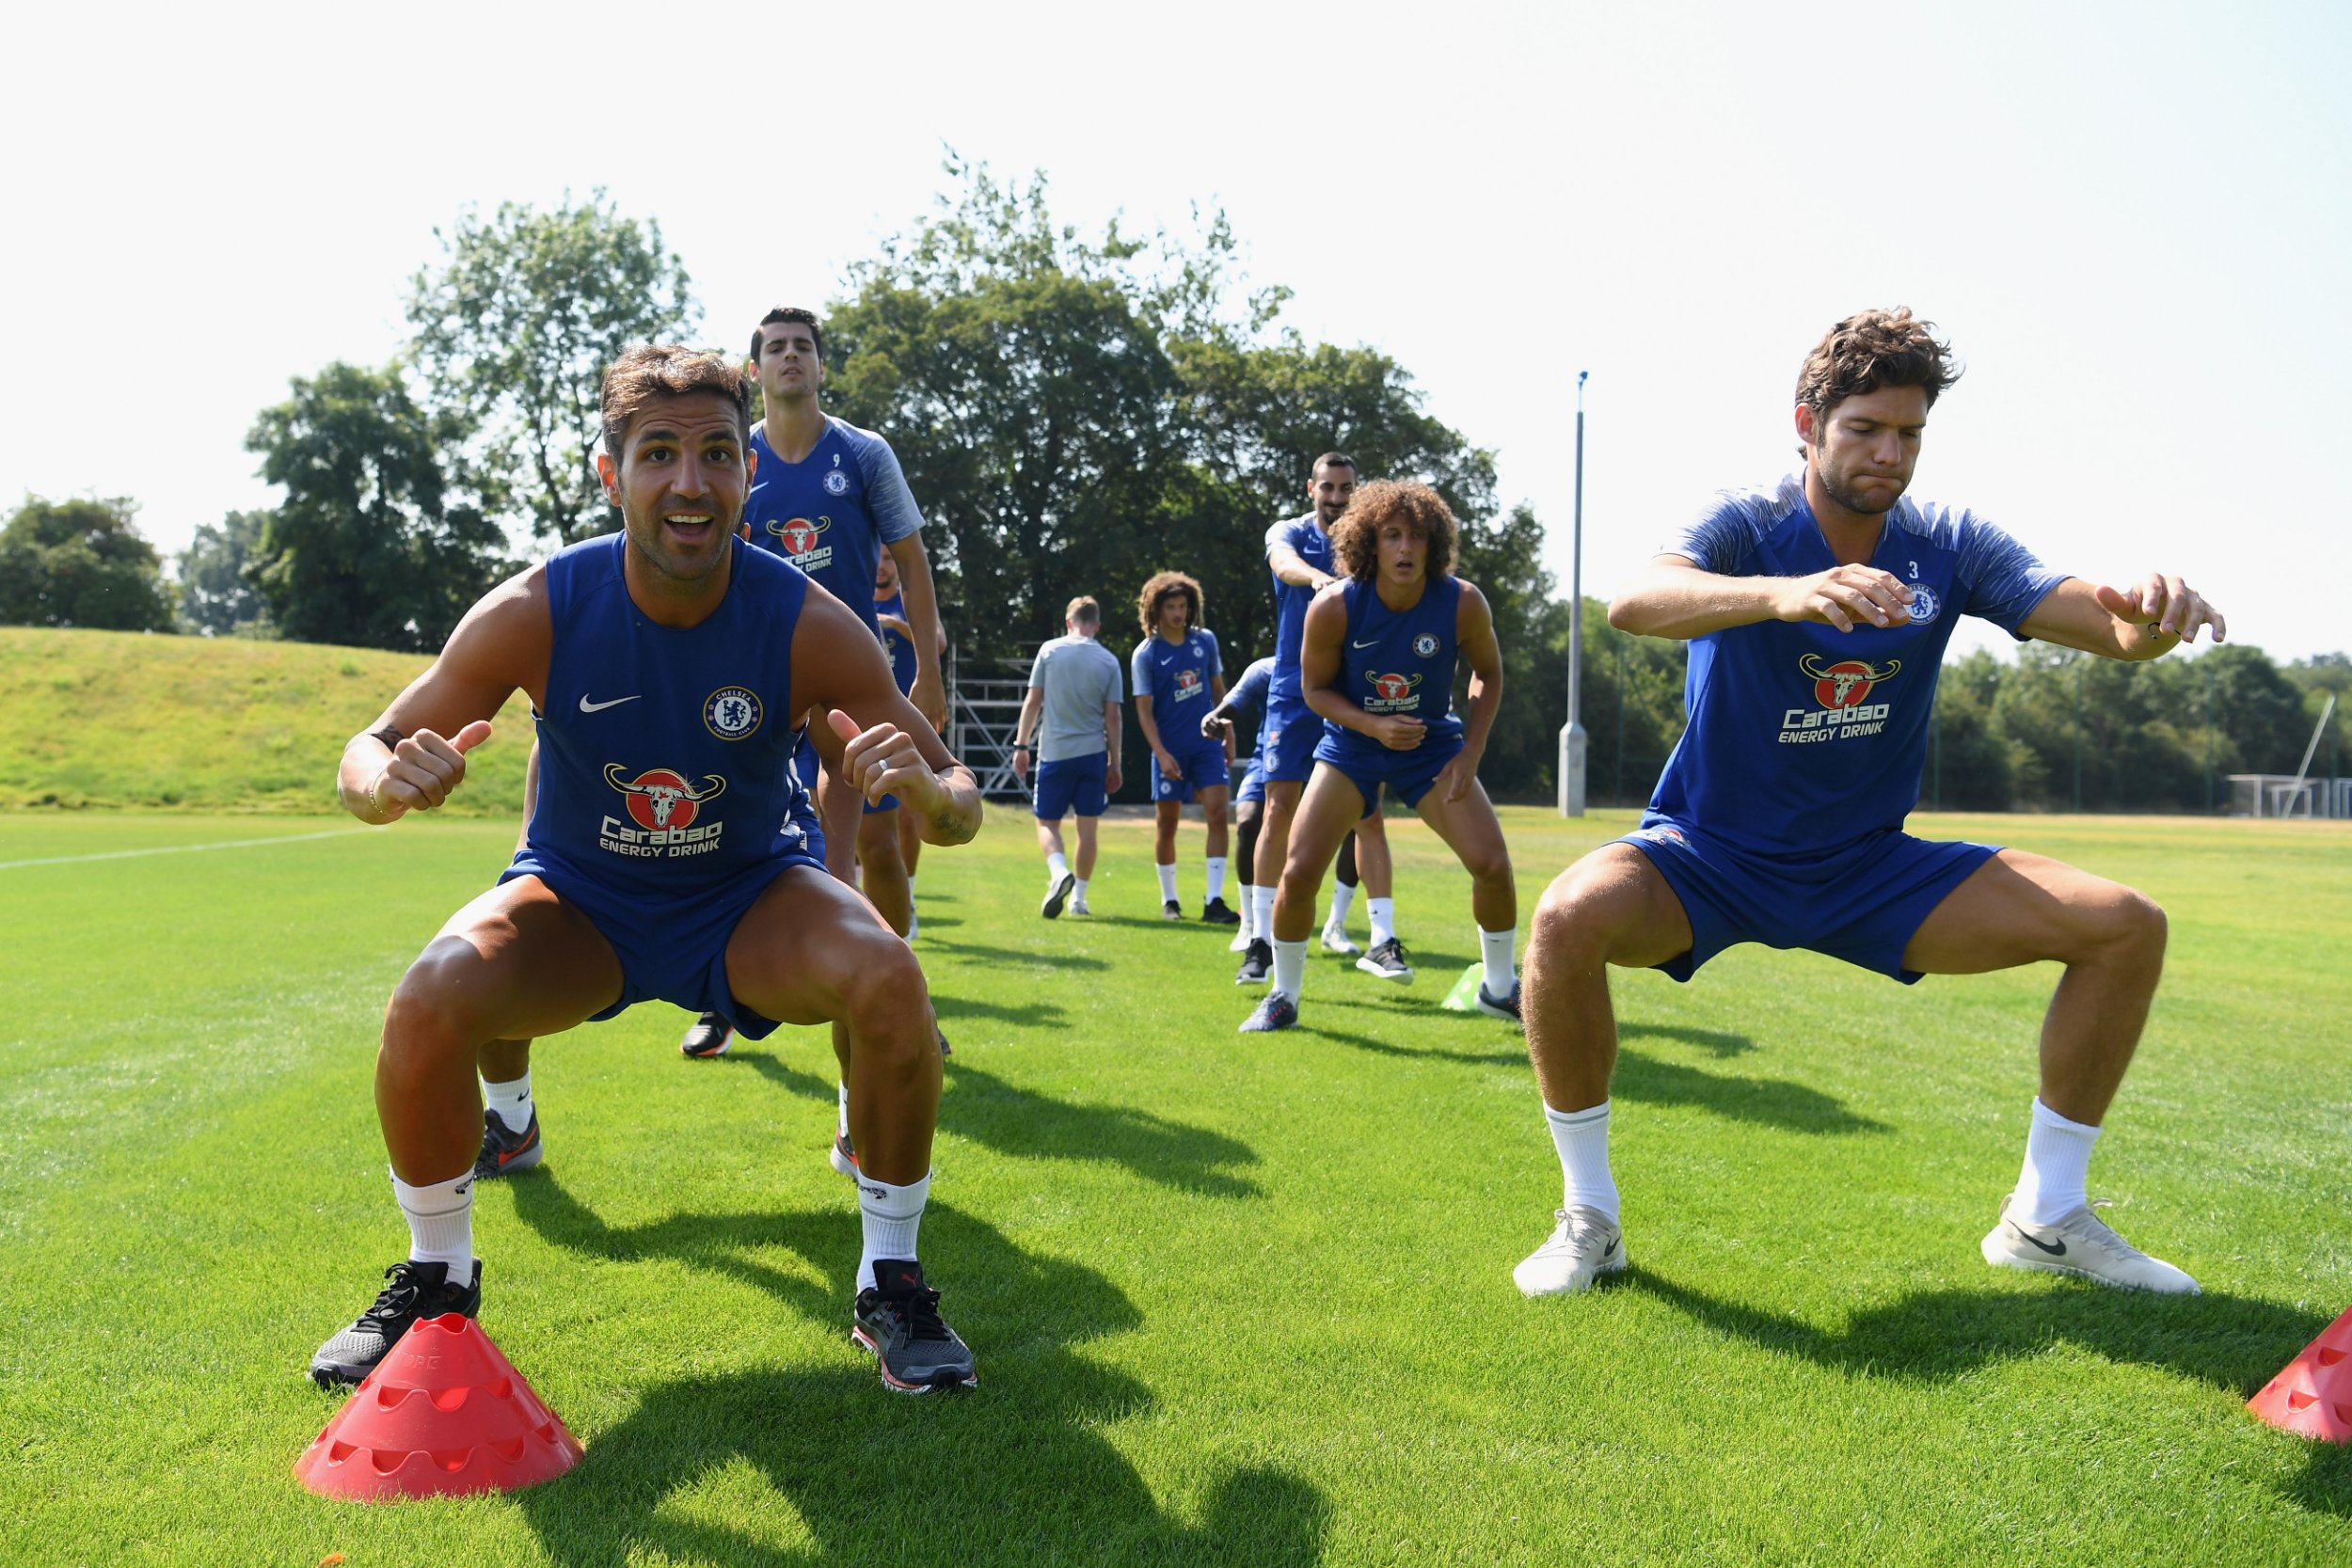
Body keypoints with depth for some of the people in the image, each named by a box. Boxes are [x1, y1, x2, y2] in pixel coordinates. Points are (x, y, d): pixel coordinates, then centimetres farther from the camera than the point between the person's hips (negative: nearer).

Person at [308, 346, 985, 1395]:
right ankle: (436, 1282, 2)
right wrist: (389, 780, -37)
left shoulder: (808, 624, -22)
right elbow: (366, 756, -11)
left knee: (888, 978, -30)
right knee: (428, 1002, -27)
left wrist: (926, 794, -40)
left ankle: (890, 1285, -7)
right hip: (577, 897, 1)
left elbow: (960, 802, -15)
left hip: (750, 895, 0)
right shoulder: (535, 611, -21)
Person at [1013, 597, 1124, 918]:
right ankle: (1078, 898, 12)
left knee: (1047, 822, 9)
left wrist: (1021, 745, 7)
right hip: (1093, 752, 1)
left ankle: (1059, 871, -18)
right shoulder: (1109, 661, 1)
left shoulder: (1049, 651, -1)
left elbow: (1032, 702, -1)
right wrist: (1114, 763, 8)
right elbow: (1112, 717, 1)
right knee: (1087, 826, 9)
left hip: (1054, 751, -1)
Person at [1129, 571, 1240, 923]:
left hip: (1208, 744, 2)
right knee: (1166, 825, 5)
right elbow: (1144, 709, -8)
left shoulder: (1205, 640, 4)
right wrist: (1161, 755, -17)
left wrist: (1228, 736, 13)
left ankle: (1214, 901, -9)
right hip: (1170, 750, -2)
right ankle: (1169, 901, 21)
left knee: (1217, 814, -10)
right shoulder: (1145, 654, -6)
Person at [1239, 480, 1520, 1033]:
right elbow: (1314, 686, -7)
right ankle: (1283, 997, 11)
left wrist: (1471, 753, -10)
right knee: (1298, 871, -12)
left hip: (1433, 744, 1)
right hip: (1352, 744, -1)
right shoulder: (1333, 608, -22)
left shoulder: (1464, 603, -19)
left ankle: (1500, 987, 15)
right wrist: (1374, 725, -24)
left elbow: (1489, 673, 0)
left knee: (1492, 864, -11)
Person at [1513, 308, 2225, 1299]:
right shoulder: (1746, 525, -15)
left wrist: (2151, 615, -39)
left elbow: (2100, 621, -13)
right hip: (1707, 858, -4)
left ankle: (2045, 1216, 8)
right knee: (1569, 918, -35)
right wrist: (1783, 593, -56)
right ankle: (1587, 1218, -15)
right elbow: (1632, 602, -37)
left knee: (2126, 927, -8)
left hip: (1868, 870, 4)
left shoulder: (1948, 547, -3)